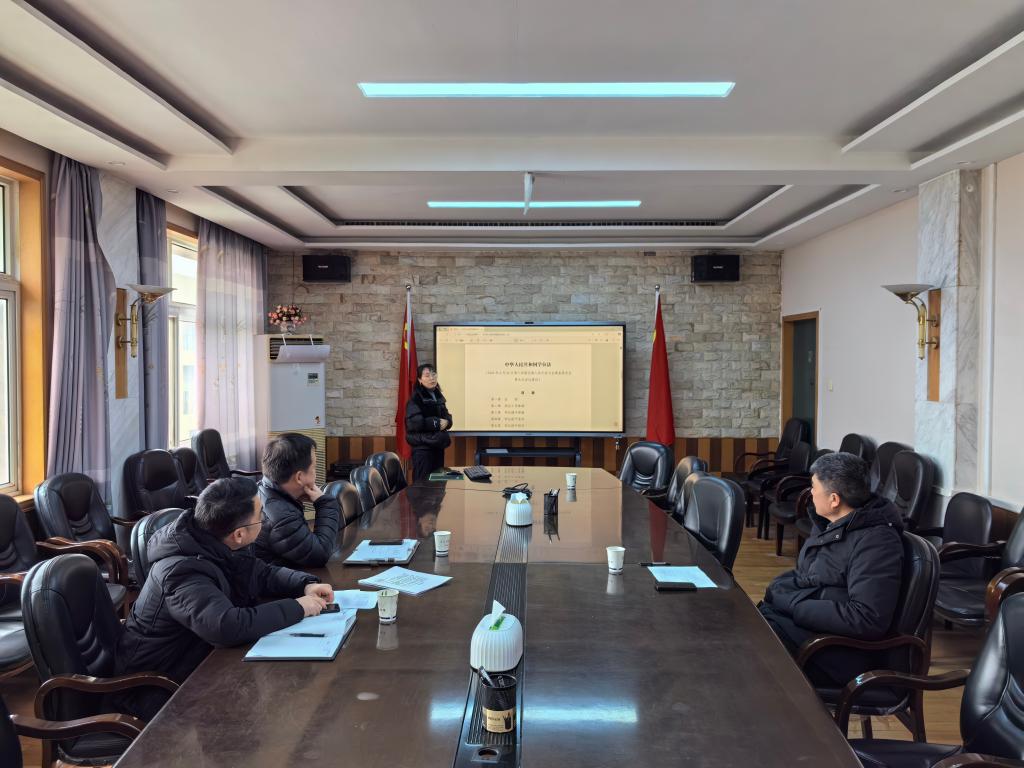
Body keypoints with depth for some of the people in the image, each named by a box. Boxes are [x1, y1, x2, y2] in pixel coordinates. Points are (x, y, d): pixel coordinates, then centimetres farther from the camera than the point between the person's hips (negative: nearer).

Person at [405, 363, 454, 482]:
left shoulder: (438, 396, 13)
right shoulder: (416, 398, -10)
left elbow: (447, 417, 13)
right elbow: (413, 423, -21)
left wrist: (446, 422, -10)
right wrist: (436, 423, -17)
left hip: (438, 447, 7)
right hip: (422, 448, -7)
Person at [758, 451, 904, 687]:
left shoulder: (876, 542, -16)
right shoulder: (830, 525, 12)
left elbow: (868, 619, -23)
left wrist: (793, 604, -20)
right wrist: (779, 588, 2)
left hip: (833, 652, -9)